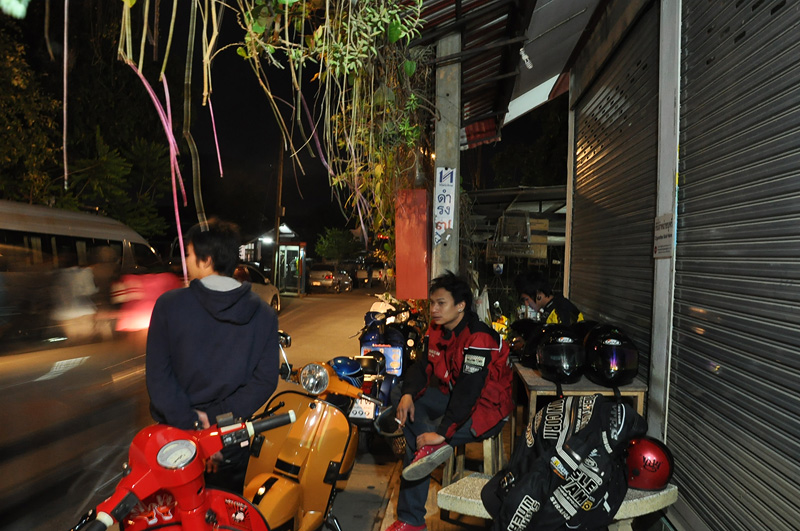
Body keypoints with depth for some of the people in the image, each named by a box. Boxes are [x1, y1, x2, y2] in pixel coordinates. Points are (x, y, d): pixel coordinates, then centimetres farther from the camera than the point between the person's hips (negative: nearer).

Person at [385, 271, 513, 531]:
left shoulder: (479, 339, -27)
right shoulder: (437, 330, -1)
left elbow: (468, 391, -32)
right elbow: (423, 365, 4)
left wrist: (442, 432, -34)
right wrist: (408, 395, -16)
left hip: (485, 409, -9)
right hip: (452, 397, 9)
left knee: (418, 441, -27)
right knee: (399, 392, -7)